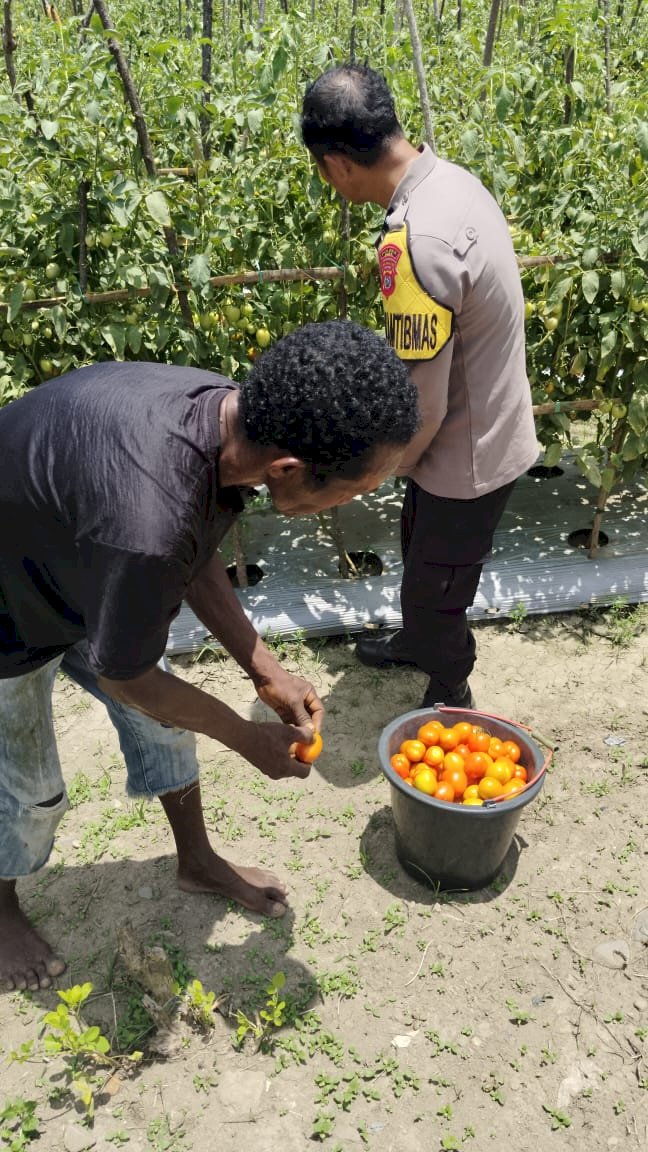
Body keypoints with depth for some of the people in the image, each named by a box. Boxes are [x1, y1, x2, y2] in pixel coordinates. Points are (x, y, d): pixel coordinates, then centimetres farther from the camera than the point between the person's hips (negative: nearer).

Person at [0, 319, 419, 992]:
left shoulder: (229, 408, -21)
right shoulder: (147, 522, -46)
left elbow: (194, 555, -3)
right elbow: (125, 677, -26)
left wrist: (264, 671, -3)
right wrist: (249, 740, -11)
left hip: (68, 564, 7)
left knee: (163, 724, 16)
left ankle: (197, 862, 41)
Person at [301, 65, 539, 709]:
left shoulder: (413, 244, -34)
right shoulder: (451, 179, -4)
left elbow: (422, 405, -27)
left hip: (465, 456, -9)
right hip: (489, 425, 9)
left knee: (435, 588, 14)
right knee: (418, 551, 30)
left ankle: (449, 697, 41)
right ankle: (416, 641, 57)